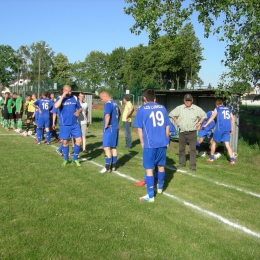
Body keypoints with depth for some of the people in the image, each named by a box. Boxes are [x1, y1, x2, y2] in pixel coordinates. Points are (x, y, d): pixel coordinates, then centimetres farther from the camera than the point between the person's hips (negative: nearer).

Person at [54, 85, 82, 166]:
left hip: (75, 124, 3)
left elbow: (80, 108, 16)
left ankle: (75, 159, 15)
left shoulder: (74, 98, 6)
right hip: (65, 125, -3)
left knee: (79, 140, -2)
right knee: (65, 142, 7)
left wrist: (78, 111, -6)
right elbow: (56, 106, -27)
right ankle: (66, 159, 25)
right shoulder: (60, 98, -5)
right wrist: (63, 96, -23)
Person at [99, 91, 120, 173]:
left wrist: (106, 126, -20)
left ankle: (108, 167, -5)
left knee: (106, 147, -7)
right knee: (113, 147, 13)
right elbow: (118, 115, 28)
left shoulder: (108, 104, -15)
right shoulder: (115, 103, 15)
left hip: (109, 129, -10)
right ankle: (113, 165, 19)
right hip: (115, 128, 10)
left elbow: (107, 115, -30)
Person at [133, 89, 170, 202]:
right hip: (163, 143, 5)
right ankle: (160, 187, 39)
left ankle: (150, 196, 4)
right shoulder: (162, 108, 8)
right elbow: (167, 127, 12)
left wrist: (142, 143, 11)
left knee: (149, 168, 2)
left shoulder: (142, 109, -2)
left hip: (150, 144, -4)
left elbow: (139, 129, -1)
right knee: (161, 165, 21)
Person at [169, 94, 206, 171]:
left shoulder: (197, 109, 1)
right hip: (182, 132, 1)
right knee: (181, 148, 9)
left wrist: (199, 123, 5)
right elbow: (171, 114, 12)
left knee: (193, 149, -4)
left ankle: (193, 165, 1)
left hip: (192, 132, -1)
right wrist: (177, 122, 6)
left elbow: (204, 115, 15)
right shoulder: (179, 108, 1)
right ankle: (182, 163, 24)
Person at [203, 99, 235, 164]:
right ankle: (232, 160, -5)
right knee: (227, 144, 4)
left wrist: (206, 125, 7)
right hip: (227, 129, 4)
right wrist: (232, 129, 17)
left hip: (220, 128, -3)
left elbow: (212, 118, 0)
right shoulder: (228, 109, 15)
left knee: (214, 142, 13)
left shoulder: (217, 109, 4)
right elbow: (233, 119, 12)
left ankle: (211, 158, 18)